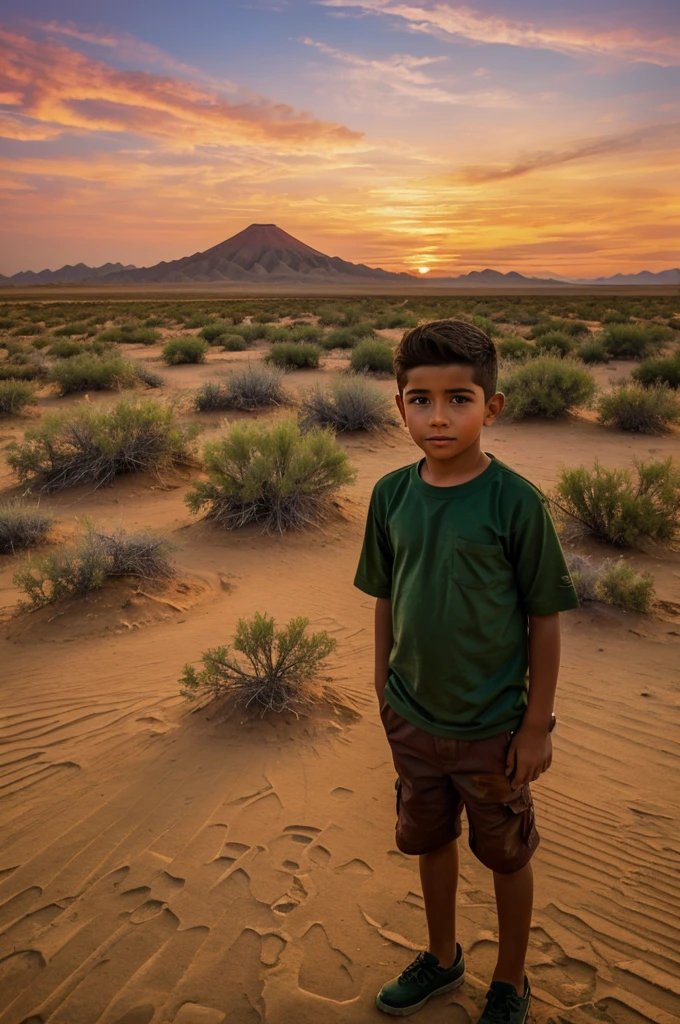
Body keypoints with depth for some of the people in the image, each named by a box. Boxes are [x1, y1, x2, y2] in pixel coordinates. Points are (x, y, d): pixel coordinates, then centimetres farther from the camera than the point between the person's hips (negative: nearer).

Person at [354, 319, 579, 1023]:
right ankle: (442, 958, 51)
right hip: (413, 720, 4)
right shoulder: (391, 495, -7)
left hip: (492, 727, -3)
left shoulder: (516, 502, -18)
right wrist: (384, 693, 7)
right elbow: (386, 602, 3)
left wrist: (536, 726, -9)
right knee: (430, 840, 23)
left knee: (506, 855, 19)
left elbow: (545, 620, -12)